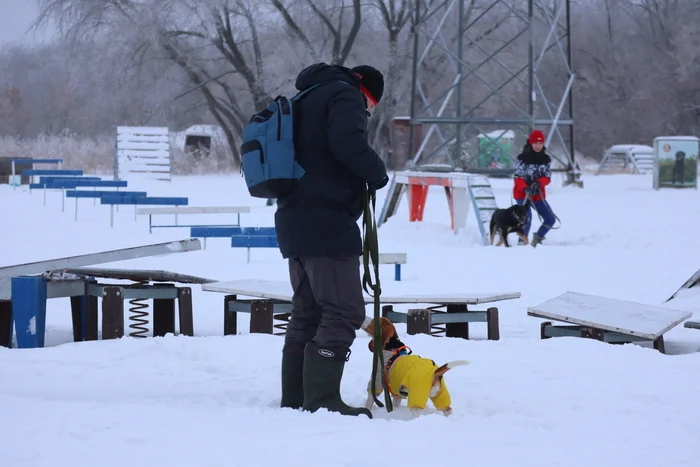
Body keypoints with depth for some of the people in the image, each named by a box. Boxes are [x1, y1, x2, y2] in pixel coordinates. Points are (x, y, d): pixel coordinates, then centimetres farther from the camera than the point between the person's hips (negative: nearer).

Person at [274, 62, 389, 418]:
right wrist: (377, 173, -7)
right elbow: (350, 145, -23)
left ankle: (295, 398, 19)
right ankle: (322, 400, -13)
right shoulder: (345, 96, -6)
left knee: (307, 311, 16)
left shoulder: (307, 100, 23)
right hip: (328, 225, -10)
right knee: (344, 312, -9)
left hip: (295, 223, 10)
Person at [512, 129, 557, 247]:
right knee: (527, 217, -25)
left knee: (550, 219, 2)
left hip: (539, 194, 5)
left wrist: (538, 183, -23)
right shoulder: (523, 158, -10)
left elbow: (547, 177, 0)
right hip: (522, 193, -5)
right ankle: (522, 242, -12)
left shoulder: (546, 159, 4)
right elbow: (517, 177, -12)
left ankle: (537, 238, 26)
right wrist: (525, 188, -31)